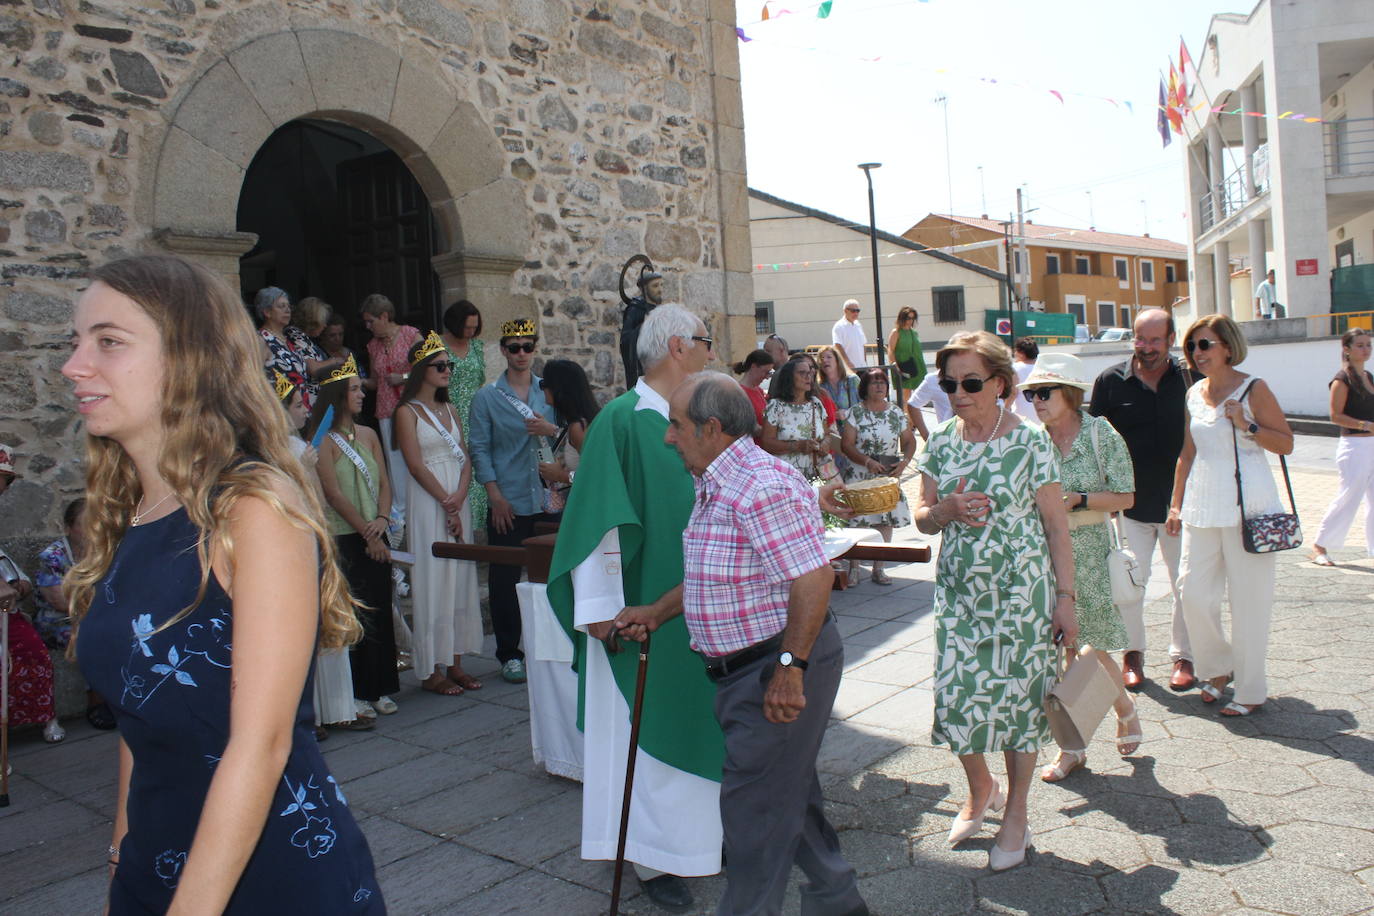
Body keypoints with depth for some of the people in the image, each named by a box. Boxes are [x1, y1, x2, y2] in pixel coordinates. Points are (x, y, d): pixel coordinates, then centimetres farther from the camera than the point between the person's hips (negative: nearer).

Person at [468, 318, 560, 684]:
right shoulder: (486, 397, 4)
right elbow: (479, 448, -1)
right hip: (507, 504, -2)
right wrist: (495, 495, -9)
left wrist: (546, 430, -14)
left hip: (547, 499, 2)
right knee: (504, 579, 2)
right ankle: (509, 653, 15)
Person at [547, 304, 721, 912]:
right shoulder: (622, 420, -14)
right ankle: (654, 856, 19)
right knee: (652, 728, 4)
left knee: (704, 720, 16)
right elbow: (598, 519, -17)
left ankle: (709, 832, 33)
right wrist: (600, 606, -18)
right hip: (648, 610, -7)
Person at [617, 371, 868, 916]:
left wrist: (789, 667, -26)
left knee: (753, 808, 2)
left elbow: (813, 579, -29)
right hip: (745, 666, 11)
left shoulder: (761, 487, -24)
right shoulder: (715, 486, 10)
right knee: (790, 794, 23)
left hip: (779, 669, -11)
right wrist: (656, 615, 17)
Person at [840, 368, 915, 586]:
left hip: (889, 477, 3)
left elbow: (909, 441, 11)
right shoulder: (856, 412, -2)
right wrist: (868, 462, -19)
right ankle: (854, 567, 5)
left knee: (886, 521, 2)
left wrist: (904, 462, -7)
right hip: (860, 477, -3)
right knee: (858, 521, -8)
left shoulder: (896, 412, 7)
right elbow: (847, 445, -7)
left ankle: (878, 568, 13)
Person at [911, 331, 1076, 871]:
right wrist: (947, 511, -15)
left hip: (1021, 593, -3)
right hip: (958, 592, 4)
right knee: (956, 697, 5)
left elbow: (1056, 525, -5)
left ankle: (1016, 813, 27)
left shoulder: (1030, 441, -8)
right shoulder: (941, 442, 3)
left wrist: (1065, 598, -8)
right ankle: (981, 790, 34)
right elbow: (921, 517, 8)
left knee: (1018, 698, 6)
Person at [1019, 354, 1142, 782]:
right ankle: (1072, 745, 19)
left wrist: (1077, 499, -17)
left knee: (1093, 649, 3)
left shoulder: (1101, 434, -6)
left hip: (1088, 552, -3)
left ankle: (1125, 708, 36)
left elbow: (1125, 496, -6)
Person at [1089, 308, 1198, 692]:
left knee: (1185, 583, 8)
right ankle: (1132, 653, 21)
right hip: (1130, 503, -1)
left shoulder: (1188, 379, 0)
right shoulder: (1111, 381, -1)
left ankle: (1183, 655, 25)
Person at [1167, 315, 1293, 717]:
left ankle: (1251, 691, 13)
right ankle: (1218, 668, 27)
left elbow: (1286, 444, -4)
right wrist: (1176, 504, 14)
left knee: (1248, 599, 0)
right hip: (1202, 507, 5)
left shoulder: (1253, 389, -3)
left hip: (1248, 506, -5)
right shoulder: (1194, 394, 11)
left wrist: (1246, 425, -17)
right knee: (1194, 593, 3)